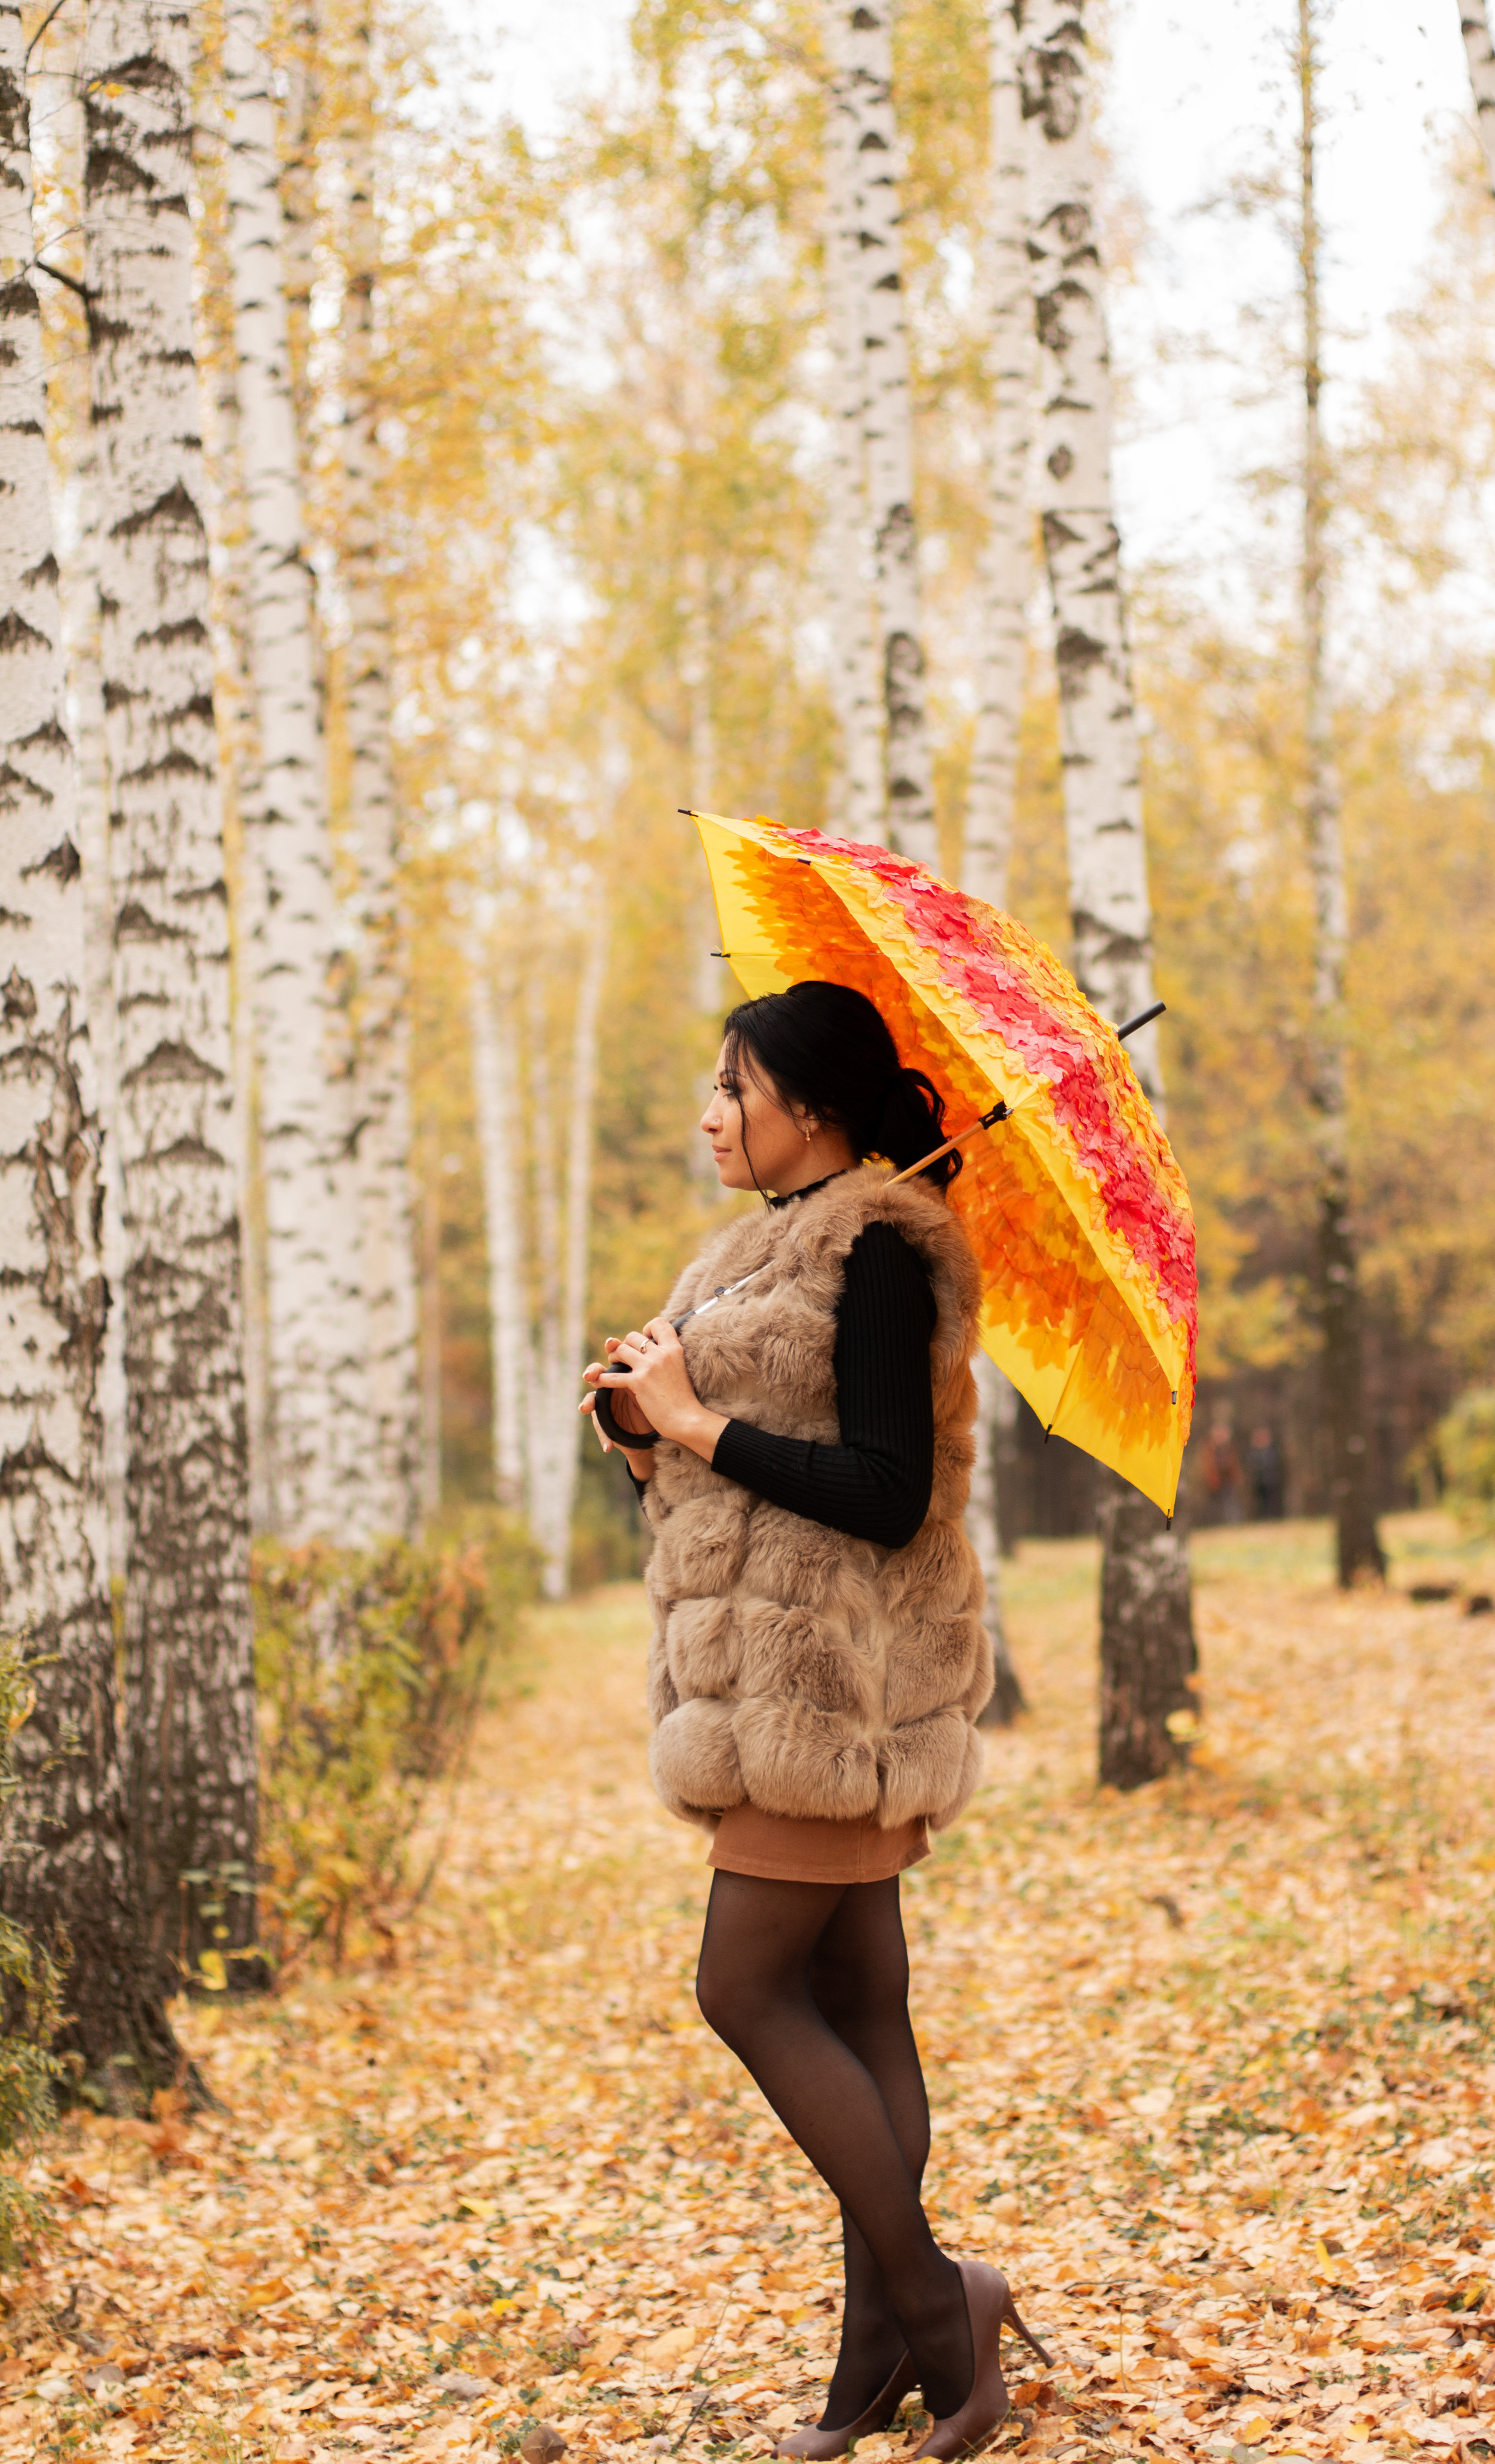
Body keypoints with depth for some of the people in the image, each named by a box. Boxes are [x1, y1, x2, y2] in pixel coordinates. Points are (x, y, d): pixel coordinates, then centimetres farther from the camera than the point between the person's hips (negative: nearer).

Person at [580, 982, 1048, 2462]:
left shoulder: (877, 1252, -12)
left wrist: (698, 1419, -14)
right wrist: (642, 1418, 0)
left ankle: (931, 2296, -1)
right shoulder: (774, 1249, 17)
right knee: (852, 2005, 9)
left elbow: (885, 1495, -20)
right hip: (779, 1673, 9)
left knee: (748, 1990, -10)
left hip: (836, 1674, -9)